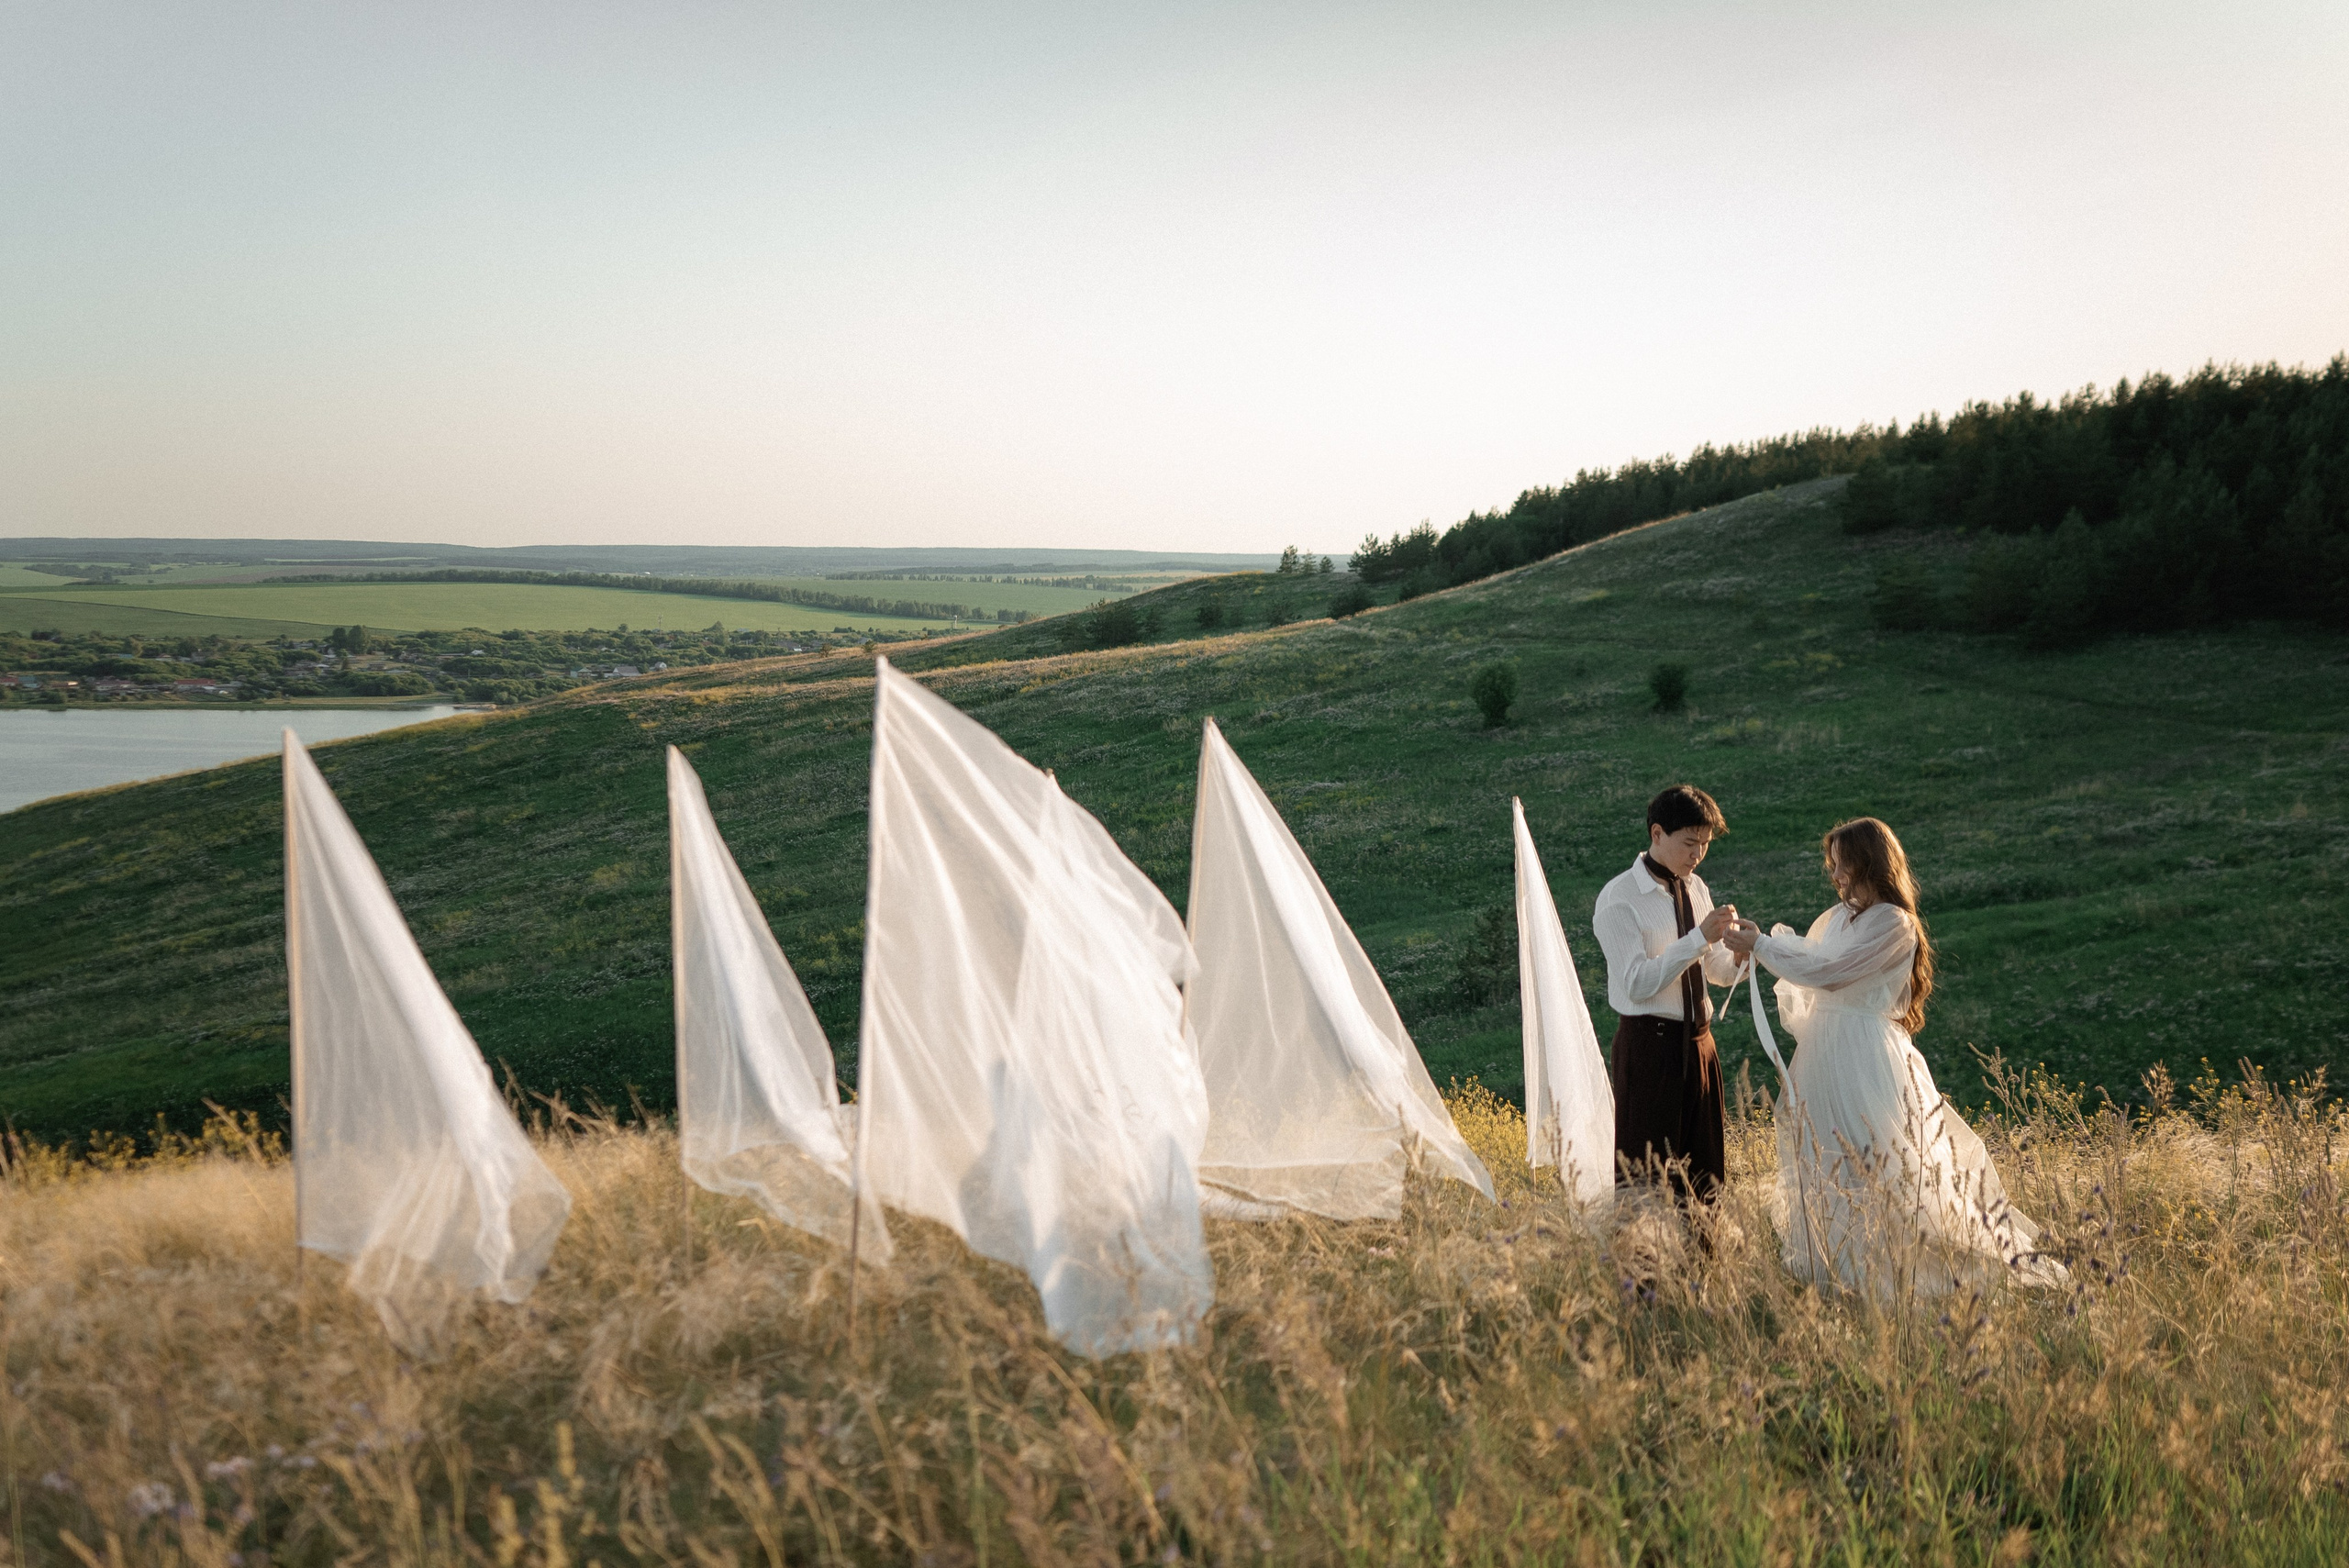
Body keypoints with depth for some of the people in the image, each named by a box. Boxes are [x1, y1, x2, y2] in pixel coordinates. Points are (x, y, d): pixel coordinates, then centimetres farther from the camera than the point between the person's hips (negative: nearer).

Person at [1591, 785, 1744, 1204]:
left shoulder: (1696, 888, 10)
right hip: (1649, 1044, -7)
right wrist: (1700, 937, -23)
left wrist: (1738, 956, -5)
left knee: (1707, 1170, 11)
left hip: (1698, 1041, 7)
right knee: (1648, 1174, -2)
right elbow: (1637, 983, -20)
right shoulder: (1619, 899, -11)